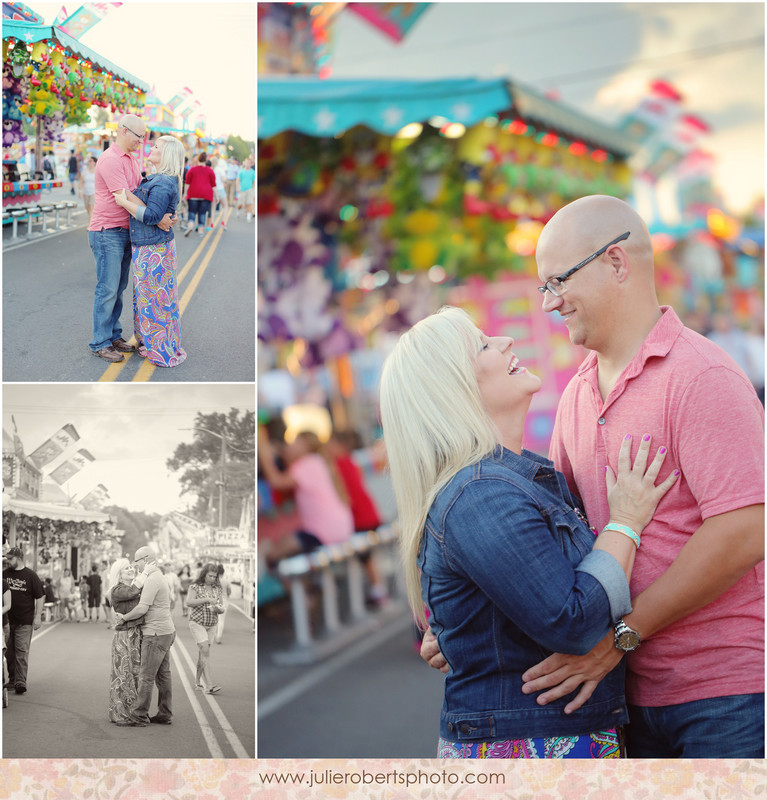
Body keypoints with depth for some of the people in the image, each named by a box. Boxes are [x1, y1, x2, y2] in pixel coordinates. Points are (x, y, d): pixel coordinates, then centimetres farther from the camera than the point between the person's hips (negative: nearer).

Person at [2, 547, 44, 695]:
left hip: (24, 621, -4)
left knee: (22, 651, -5)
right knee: (8, 651, 10)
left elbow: (40, 596, -2)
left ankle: (21, 681, -4)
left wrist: (38, 616, -6)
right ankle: (12, 679, 22)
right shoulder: (4, 574, 5)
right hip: (7, 620, 4)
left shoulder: (30, 575, -5)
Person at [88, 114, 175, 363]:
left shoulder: (131, 160, 14)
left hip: (125, 231, 9)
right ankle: (100, 343, 3)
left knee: (119, 287, 13)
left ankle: (113, 335, 21)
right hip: (107, 232, -9)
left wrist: (162, 214, -1)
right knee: (107, 288, -4)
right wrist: (155, 218, -22)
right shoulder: (110, 160, -17)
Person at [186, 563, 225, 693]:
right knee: (205, 651, -16)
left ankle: (199, 682, 20)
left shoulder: (217, 589, 8)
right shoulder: (195, 586, -5)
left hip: (211, 625, 5)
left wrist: (218, 609, -13)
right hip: (197, 623, -5)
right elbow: (189, 602, -19)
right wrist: (206, 599, -25)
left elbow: (222, 609, 11)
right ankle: (210, 684, -23)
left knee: (202, 653, 10)